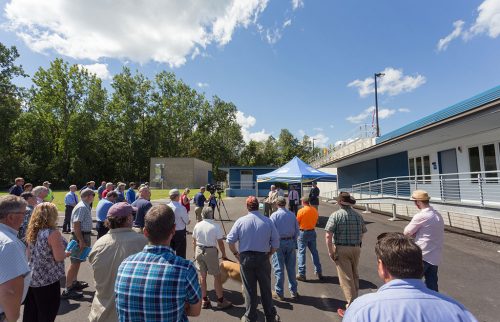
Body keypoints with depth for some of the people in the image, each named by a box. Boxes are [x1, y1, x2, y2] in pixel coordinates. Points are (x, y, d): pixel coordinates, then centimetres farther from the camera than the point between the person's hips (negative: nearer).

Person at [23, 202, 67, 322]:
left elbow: (29, 254, 13)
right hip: (48, 281, -7)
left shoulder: (32, 232, 3)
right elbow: (59, 257, -21)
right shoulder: (53, 232, -20)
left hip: (31, 279, 7)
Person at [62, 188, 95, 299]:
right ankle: (67, 290, 1)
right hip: (80, 237, -10)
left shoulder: (86, 207, 12)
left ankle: (74, 283, 35)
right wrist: (81, 241, -26)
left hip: (84, 236, 10)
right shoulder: (82, 207, -19)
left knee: (77, 261, 21)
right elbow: (76, 225, -25)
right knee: (75, 263, -6)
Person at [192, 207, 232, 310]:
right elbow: (220, 243, -10)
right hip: (211, 251, -5)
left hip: (199, 251, 5)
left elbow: (194, 242, 8)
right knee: (217, 276, 7)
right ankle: (220, 300, 16)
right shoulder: (216, 226, -13)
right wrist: (224, 255, 4)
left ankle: (204, 300, 25)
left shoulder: (197, 225, 0)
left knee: (202, 275, 15)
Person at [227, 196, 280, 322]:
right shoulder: (268, 221, -6)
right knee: (266, 288, 15)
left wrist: (235, 253, 7)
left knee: (249, 289, 12)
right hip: (263, 258, 1)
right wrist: (269, 254, 9)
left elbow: (230, 240, -8)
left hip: (246, 258, 0)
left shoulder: (241, 221, -8)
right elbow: (276, 242, -5)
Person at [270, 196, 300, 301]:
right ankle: (293, 292, 23)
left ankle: (279, 293, 16)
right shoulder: (292, 215, 0)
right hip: (291, 242, 3)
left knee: (279, 269, 6)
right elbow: (297, 231, 5)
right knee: (291, 268, 13)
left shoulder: (274, 215, -10)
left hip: (279, 242, -3)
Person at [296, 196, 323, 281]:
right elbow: (316, 221, 8)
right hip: (312, 232, 5)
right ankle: (319, 272, 23)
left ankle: (302, 274, 5)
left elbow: (297, 223, -9)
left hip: (303, 232, -5)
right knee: (314, 252, 16)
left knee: (302, 253, 2)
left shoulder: (301, 211, -16)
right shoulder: (314, 210, 0)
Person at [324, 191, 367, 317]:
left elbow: (328, 236, -19)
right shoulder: (358, 216, 1)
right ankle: (355, 300, 39)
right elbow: (362, 233, 9)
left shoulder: (335, 215, -12)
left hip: (341, 249, -5)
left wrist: (330, 251, -12)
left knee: (346, 278, 3)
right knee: (354, 276, 23)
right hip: (356, 248, 5)